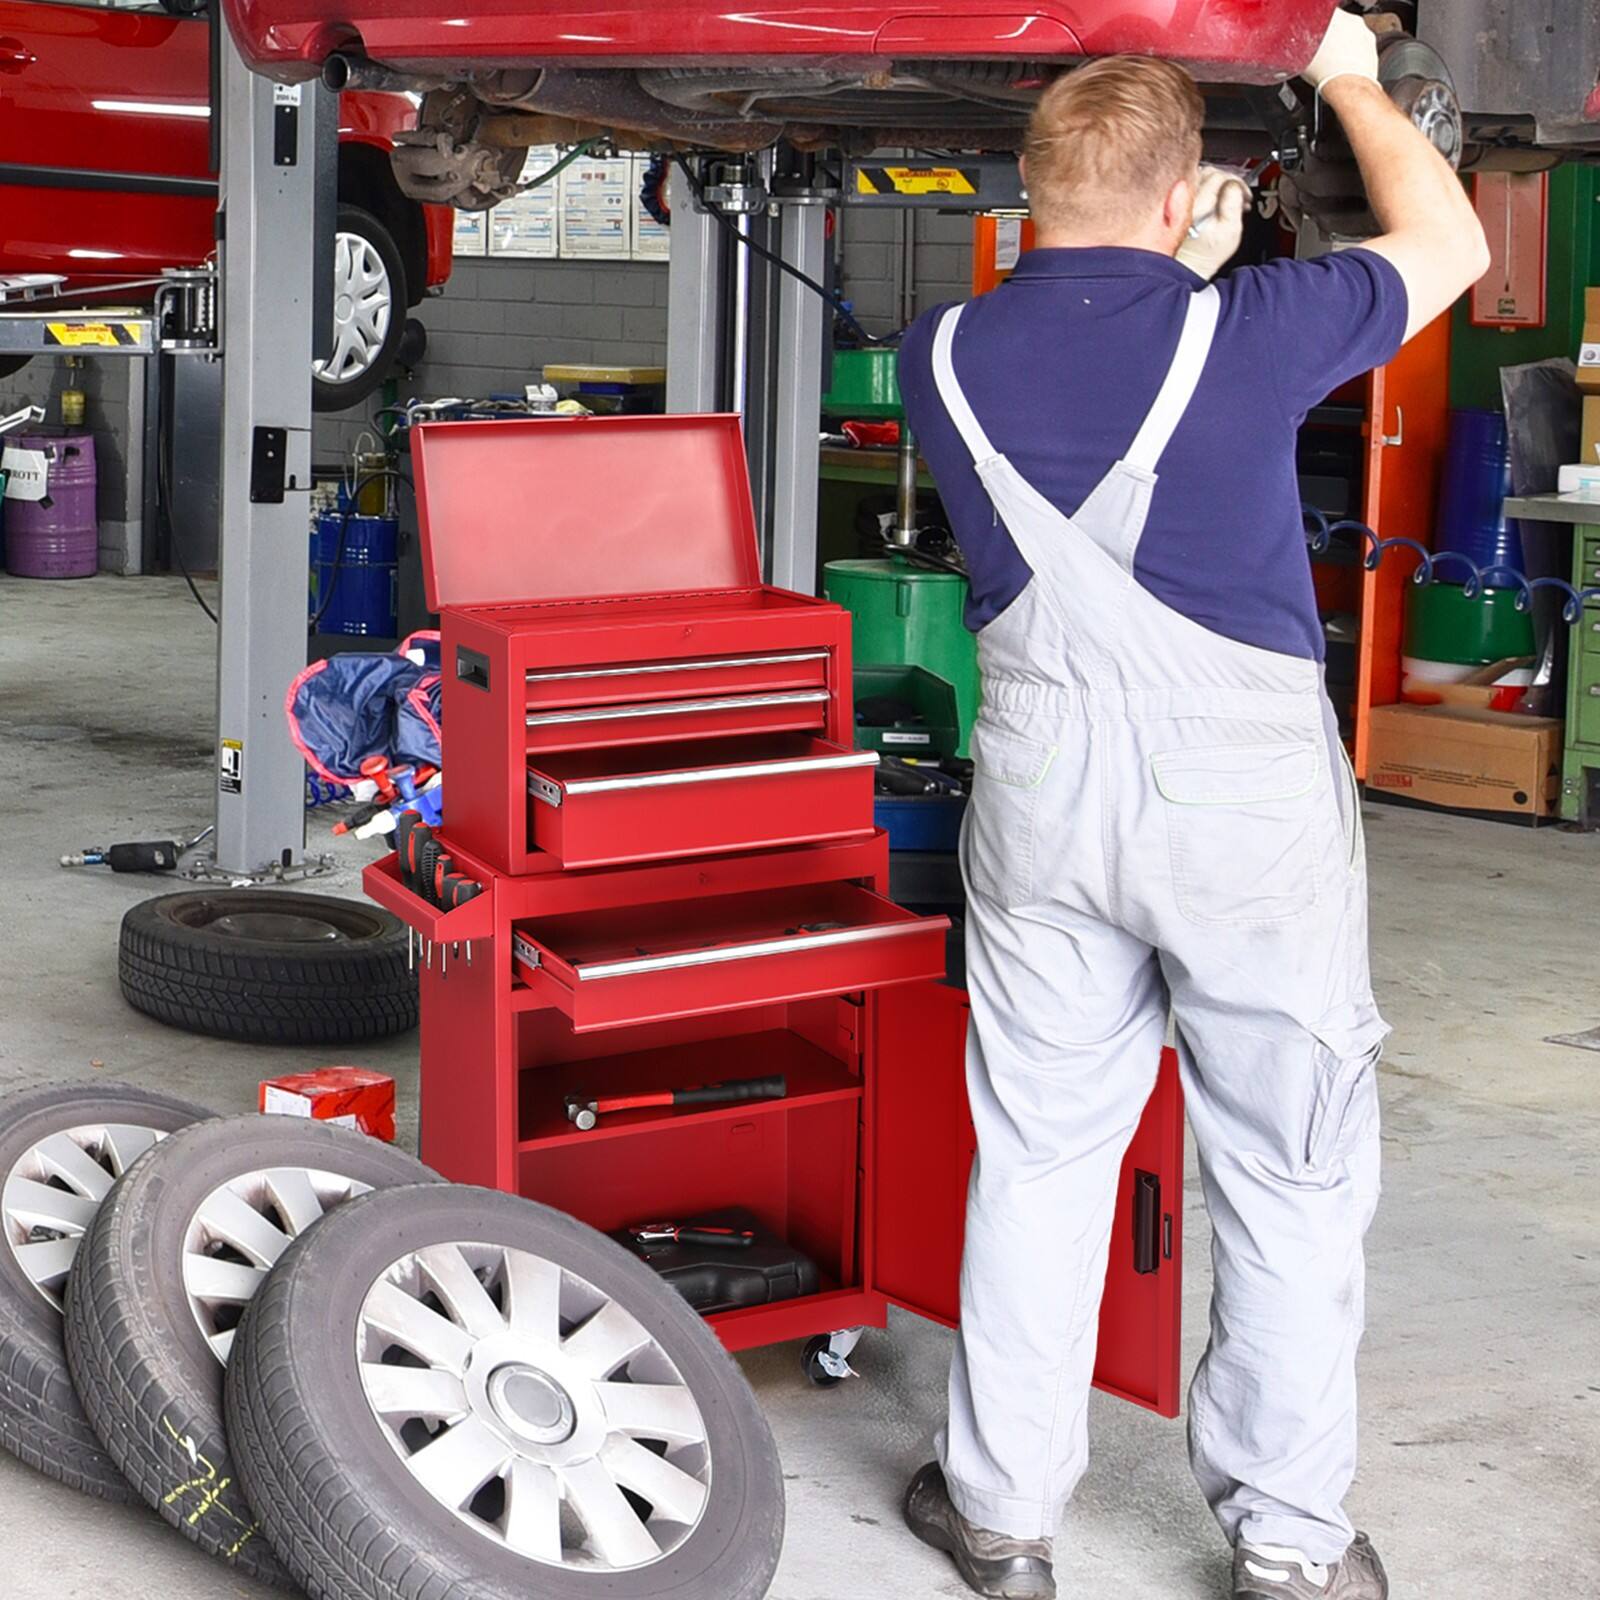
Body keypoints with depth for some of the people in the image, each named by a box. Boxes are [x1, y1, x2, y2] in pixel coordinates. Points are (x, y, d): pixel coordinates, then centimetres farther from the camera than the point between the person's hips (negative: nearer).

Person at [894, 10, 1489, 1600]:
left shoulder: (946, 355, -2)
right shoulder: (1244, 330, -11)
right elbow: (1447, 243, 8)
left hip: (1044, 783, 3)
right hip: (1250, 784, -3)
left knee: (1037, 1155, 14)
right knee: (1294, 1176, 9)